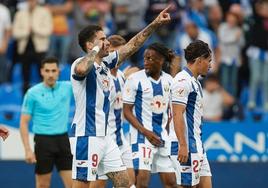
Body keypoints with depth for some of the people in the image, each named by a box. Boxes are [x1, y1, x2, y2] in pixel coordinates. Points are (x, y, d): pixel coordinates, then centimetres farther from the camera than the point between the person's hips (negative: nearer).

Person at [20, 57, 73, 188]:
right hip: (43, 141, -3)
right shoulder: (32, 93, -4)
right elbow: (24, 123, -3)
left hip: (62, 139, 3)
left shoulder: (67, 88, 4)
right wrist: (27, 149, -12)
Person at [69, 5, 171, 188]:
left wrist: (155, 24, 17)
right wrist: (96, 49, -23)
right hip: (86, 136, -9)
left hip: (104, 136, 9)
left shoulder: (106, 63, 12)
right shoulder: (82, 64, -13)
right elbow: (81, 69, -40)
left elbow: (132, 45, 20)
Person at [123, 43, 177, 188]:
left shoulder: (168, 80, 7)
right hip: (142, 137, -6)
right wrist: (146, 132, -15)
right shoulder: (135, 79, -7)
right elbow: (127, 111, -7)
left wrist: (169, 130, 7)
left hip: (163, 137, 6)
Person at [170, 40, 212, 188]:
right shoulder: (183, 81, -12)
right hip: (186, 145, -10)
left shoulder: (194, 81, 19)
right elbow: (177, 115, -19)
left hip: (196, 145, 10)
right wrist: (182, 145, -24)